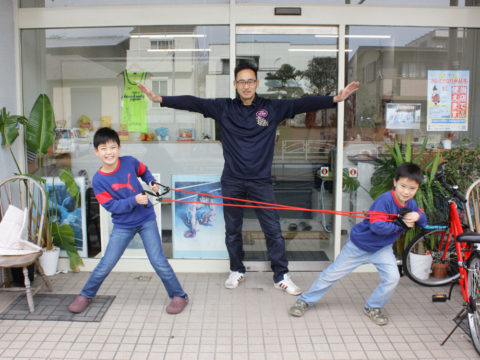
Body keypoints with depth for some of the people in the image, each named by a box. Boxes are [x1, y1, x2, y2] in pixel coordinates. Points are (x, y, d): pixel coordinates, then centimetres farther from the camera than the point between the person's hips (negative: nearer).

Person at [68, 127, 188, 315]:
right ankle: (85, 295, 29)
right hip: (122, 226, 0)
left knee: (158, 261, -3)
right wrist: (134, 200, -28)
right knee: (105, 265, 5)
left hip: (146, 220, 0)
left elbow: (143, 171, 15)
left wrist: (152, 182, -2)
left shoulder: (129, 162, -8)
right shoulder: (98, 180, -13)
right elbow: (112, 206, -17)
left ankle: (179, 295, 13)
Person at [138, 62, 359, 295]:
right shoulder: (223, 108, 2)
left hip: (260, 180, -1)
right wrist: (159, 99, -12)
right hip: (232, 181, 1)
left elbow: (303, 104, -8)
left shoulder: (272, 108, 0)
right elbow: (193, 103, -4)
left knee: (273, 229, 2)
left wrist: (335, 99, -18)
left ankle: (281, 276, 17)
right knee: (232, 230, 13)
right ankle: (237, 271, 32)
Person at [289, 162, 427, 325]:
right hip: (359, 244, -5)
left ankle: (373, 307, 13)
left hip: (382, 248, 5)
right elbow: (377, 226, -35)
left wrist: (417, 216, -21)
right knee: (333, 273, 4)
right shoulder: (384, 200, -29)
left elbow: (424, 221, 1)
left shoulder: (410, 204, -6)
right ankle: (305, 300, 20)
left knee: (392, 278, -13)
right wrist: (400, 225, -31)